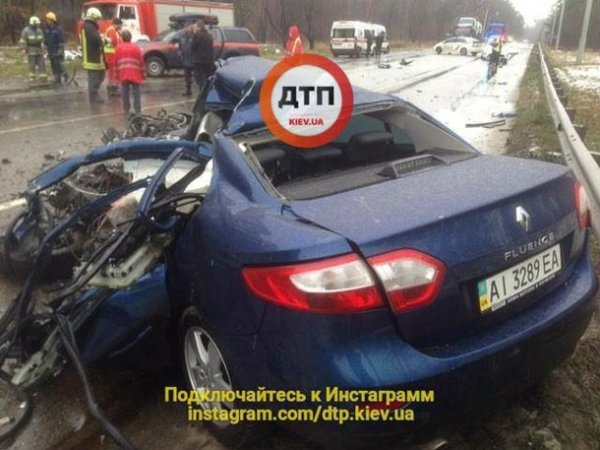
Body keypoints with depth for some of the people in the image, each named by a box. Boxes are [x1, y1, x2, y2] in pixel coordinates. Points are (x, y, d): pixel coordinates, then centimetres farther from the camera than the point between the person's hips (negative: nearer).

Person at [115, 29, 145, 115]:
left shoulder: (118, 47, 8)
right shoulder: (136, 47, 4)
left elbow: (116, 61, 7)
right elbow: (141, 61, 2)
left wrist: (117, 74, 13)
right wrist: (143, 74, 9)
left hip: (123, 74, 1)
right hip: (135, 74, -1)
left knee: (125, 92, 8)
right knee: (136, 92, 2)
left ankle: (126, 110, 7)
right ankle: (137, 110, -2)